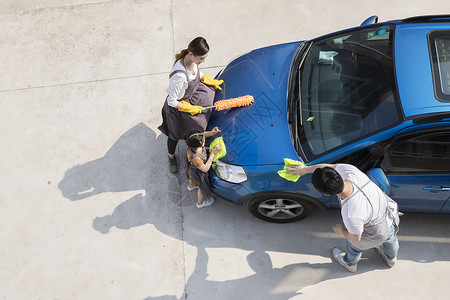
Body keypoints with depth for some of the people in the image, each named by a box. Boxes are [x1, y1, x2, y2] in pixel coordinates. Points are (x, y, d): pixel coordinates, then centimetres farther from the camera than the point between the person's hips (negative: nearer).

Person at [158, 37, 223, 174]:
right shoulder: (179, 75, -45)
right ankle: (171, 157, 48)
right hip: (177, 107, -7)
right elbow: (172, 102, -34)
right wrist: (190, 109, -22)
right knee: (175, 134, 17)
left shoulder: (192, 61, -21)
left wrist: (212, 82, 17)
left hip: (192, 95, 7)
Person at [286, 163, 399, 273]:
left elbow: (355, 238, -21)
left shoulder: (350, 216, -44)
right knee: (390, 239, 38)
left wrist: (341, 231, 0)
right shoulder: (349, 170, -35)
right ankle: (391, 258, 72)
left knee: (355, 244, 29)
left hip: (377, 234, -5)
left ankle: (350, 263, 62)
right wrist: (305, 169, -1)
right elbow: (330, 166, -11)